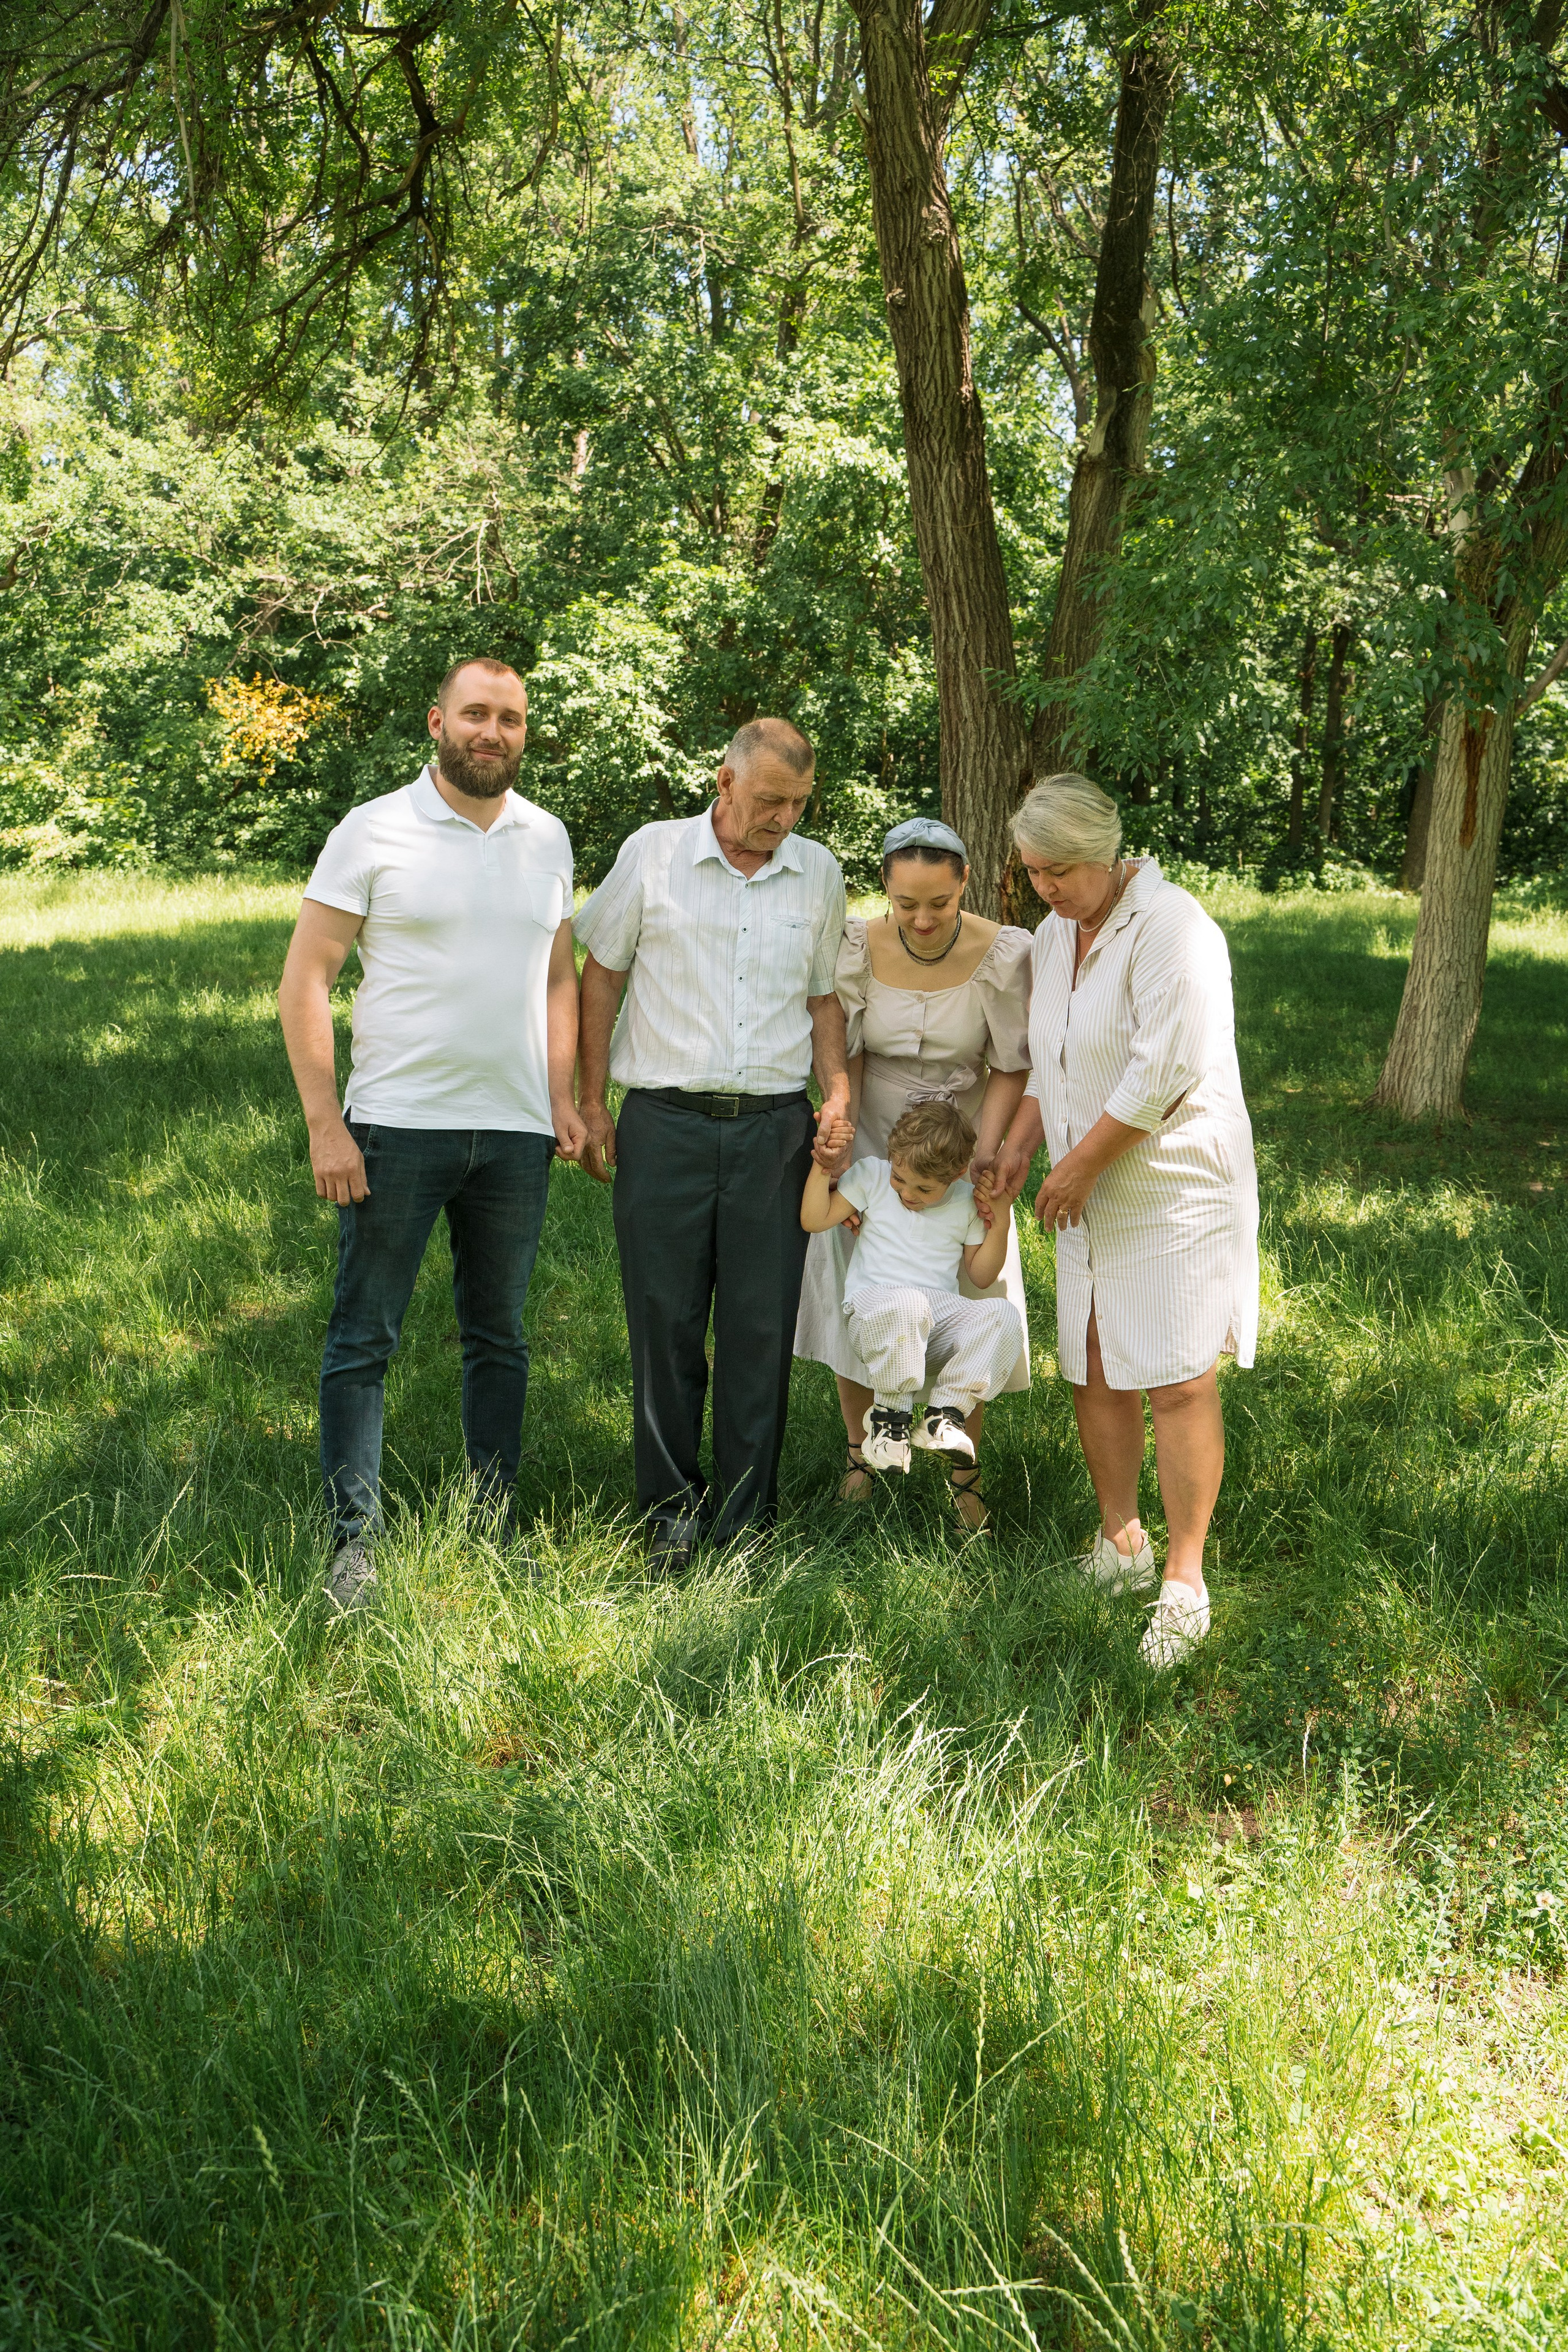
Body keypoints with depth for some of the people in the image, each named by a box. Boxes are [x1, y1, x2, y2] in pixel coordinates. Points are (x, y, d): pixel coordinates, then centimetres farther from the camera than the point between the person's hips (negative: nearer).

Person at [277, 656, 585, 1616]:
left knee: (500, 1337, 12)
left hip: (516, 1133, 4)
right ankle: (357, 1539, 11)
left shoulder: (547, 838, 10)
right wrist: (325, 1122, -12)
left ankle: (494, 1524, 24)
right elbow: (304, 982, -5)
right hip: (396, 1128, -4)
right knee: (364, 1339, 1)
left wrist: (562, 1095, 5)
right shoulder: (374, 832, -4)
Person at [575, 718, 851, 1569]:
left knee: (760, 1325, 3)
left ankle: (745, 1513, 16)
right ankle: (671, 1506, 18)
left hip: (774, 1125, 2)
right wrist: (591, 1103, 4)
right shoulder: (653, 854, 1)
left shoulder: (819, 873, 9)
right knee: (665, 1319, 3)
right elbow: (601, 975, 6)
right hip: (666, 1122, -2)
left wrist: (837, 1090, 1)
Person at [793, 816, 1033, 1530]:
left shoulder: (1002, 953, -18)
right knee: (857, 1305, 9)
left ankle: (964, 1473, 23)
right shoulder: (857, 947, -16)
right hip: (870, 1145, 1)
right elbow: (845, 1060, -10)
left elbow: (1010, 1068, -10)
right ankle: (860, 1454, 31)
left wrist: (982, 1157, -21)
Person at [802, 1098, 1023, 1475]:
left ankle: (944, 1414, -21)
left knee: (1003, 1316, -26)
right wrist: (822, 1167, -7)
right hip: (874, 1313, -3)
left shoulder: (967, 1202, 11)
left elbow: (981, 1275, 14)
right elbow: (814, 1220, 2)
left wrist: (999, 1226, 1)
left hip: (940, 1324, 3)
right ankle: (890, 1416, -21)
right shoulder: (871, 1176, 7)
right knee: (906, 1305, -41)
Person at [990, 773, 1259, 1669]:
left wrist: (1078, 1165, -15)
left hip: (1176, 1185, -8)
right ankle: (1122, 1545, 27)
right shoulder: (1054, 934, 10)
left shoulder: (1170, 928, -17)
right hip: (1093, 1194, 8)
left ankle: (1185, 1583, 5)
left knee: (1178, 1384, -6)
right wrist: (1021, 1143, 9)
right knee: (1094, 1372, 10)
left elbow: (1163, 1073, -22)